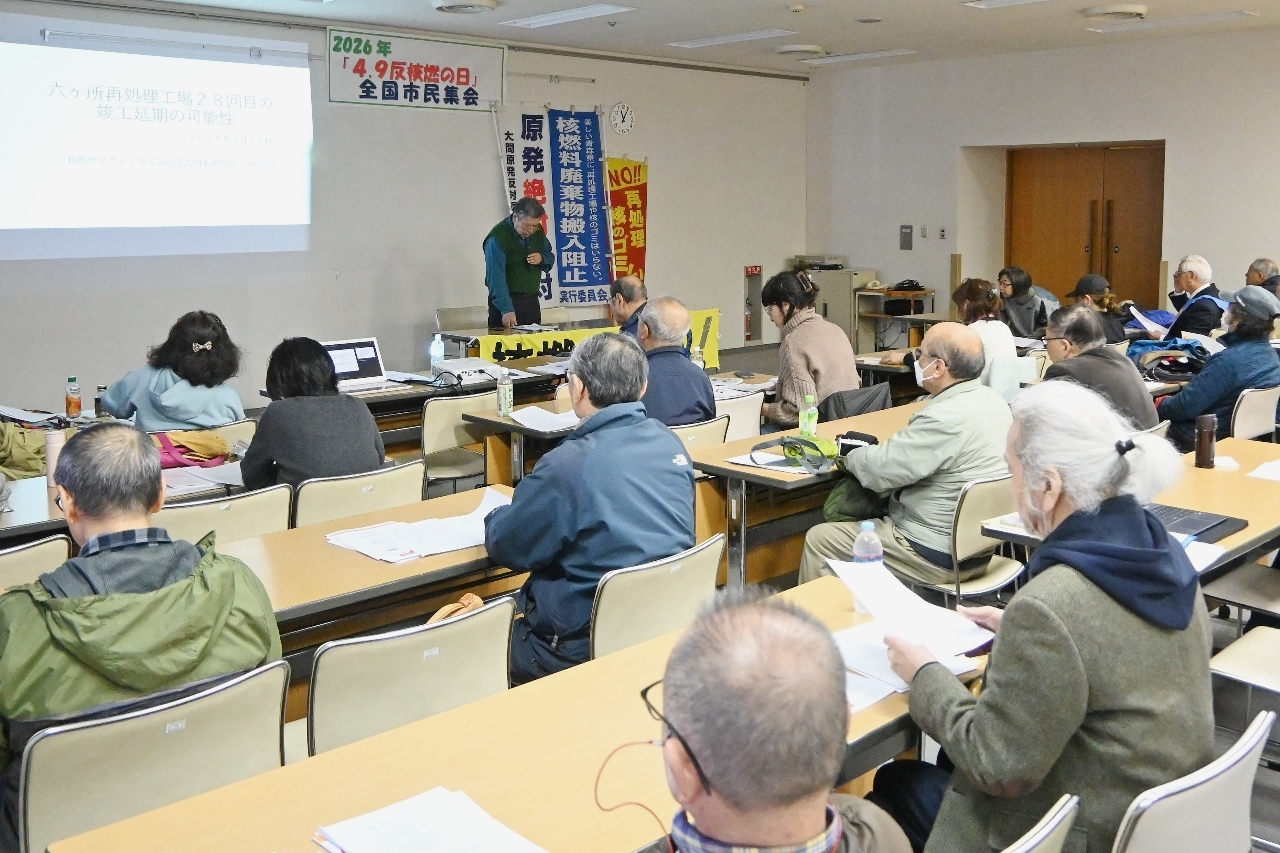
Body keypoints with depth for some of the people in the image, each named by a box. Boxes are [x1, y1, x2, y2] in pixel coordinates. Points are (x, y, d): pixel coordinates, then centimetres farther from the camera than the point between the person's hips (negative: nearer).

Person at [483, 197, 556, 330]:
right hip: (507, 301, -6)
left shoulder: (538, 232, 5)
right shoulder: (497, 238, -16)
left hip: (532, 301, 6)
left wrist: (542, 259, -7)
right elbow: (496, 277, -23)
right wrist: (506, 309, -34)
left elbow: (550, 257, 19)